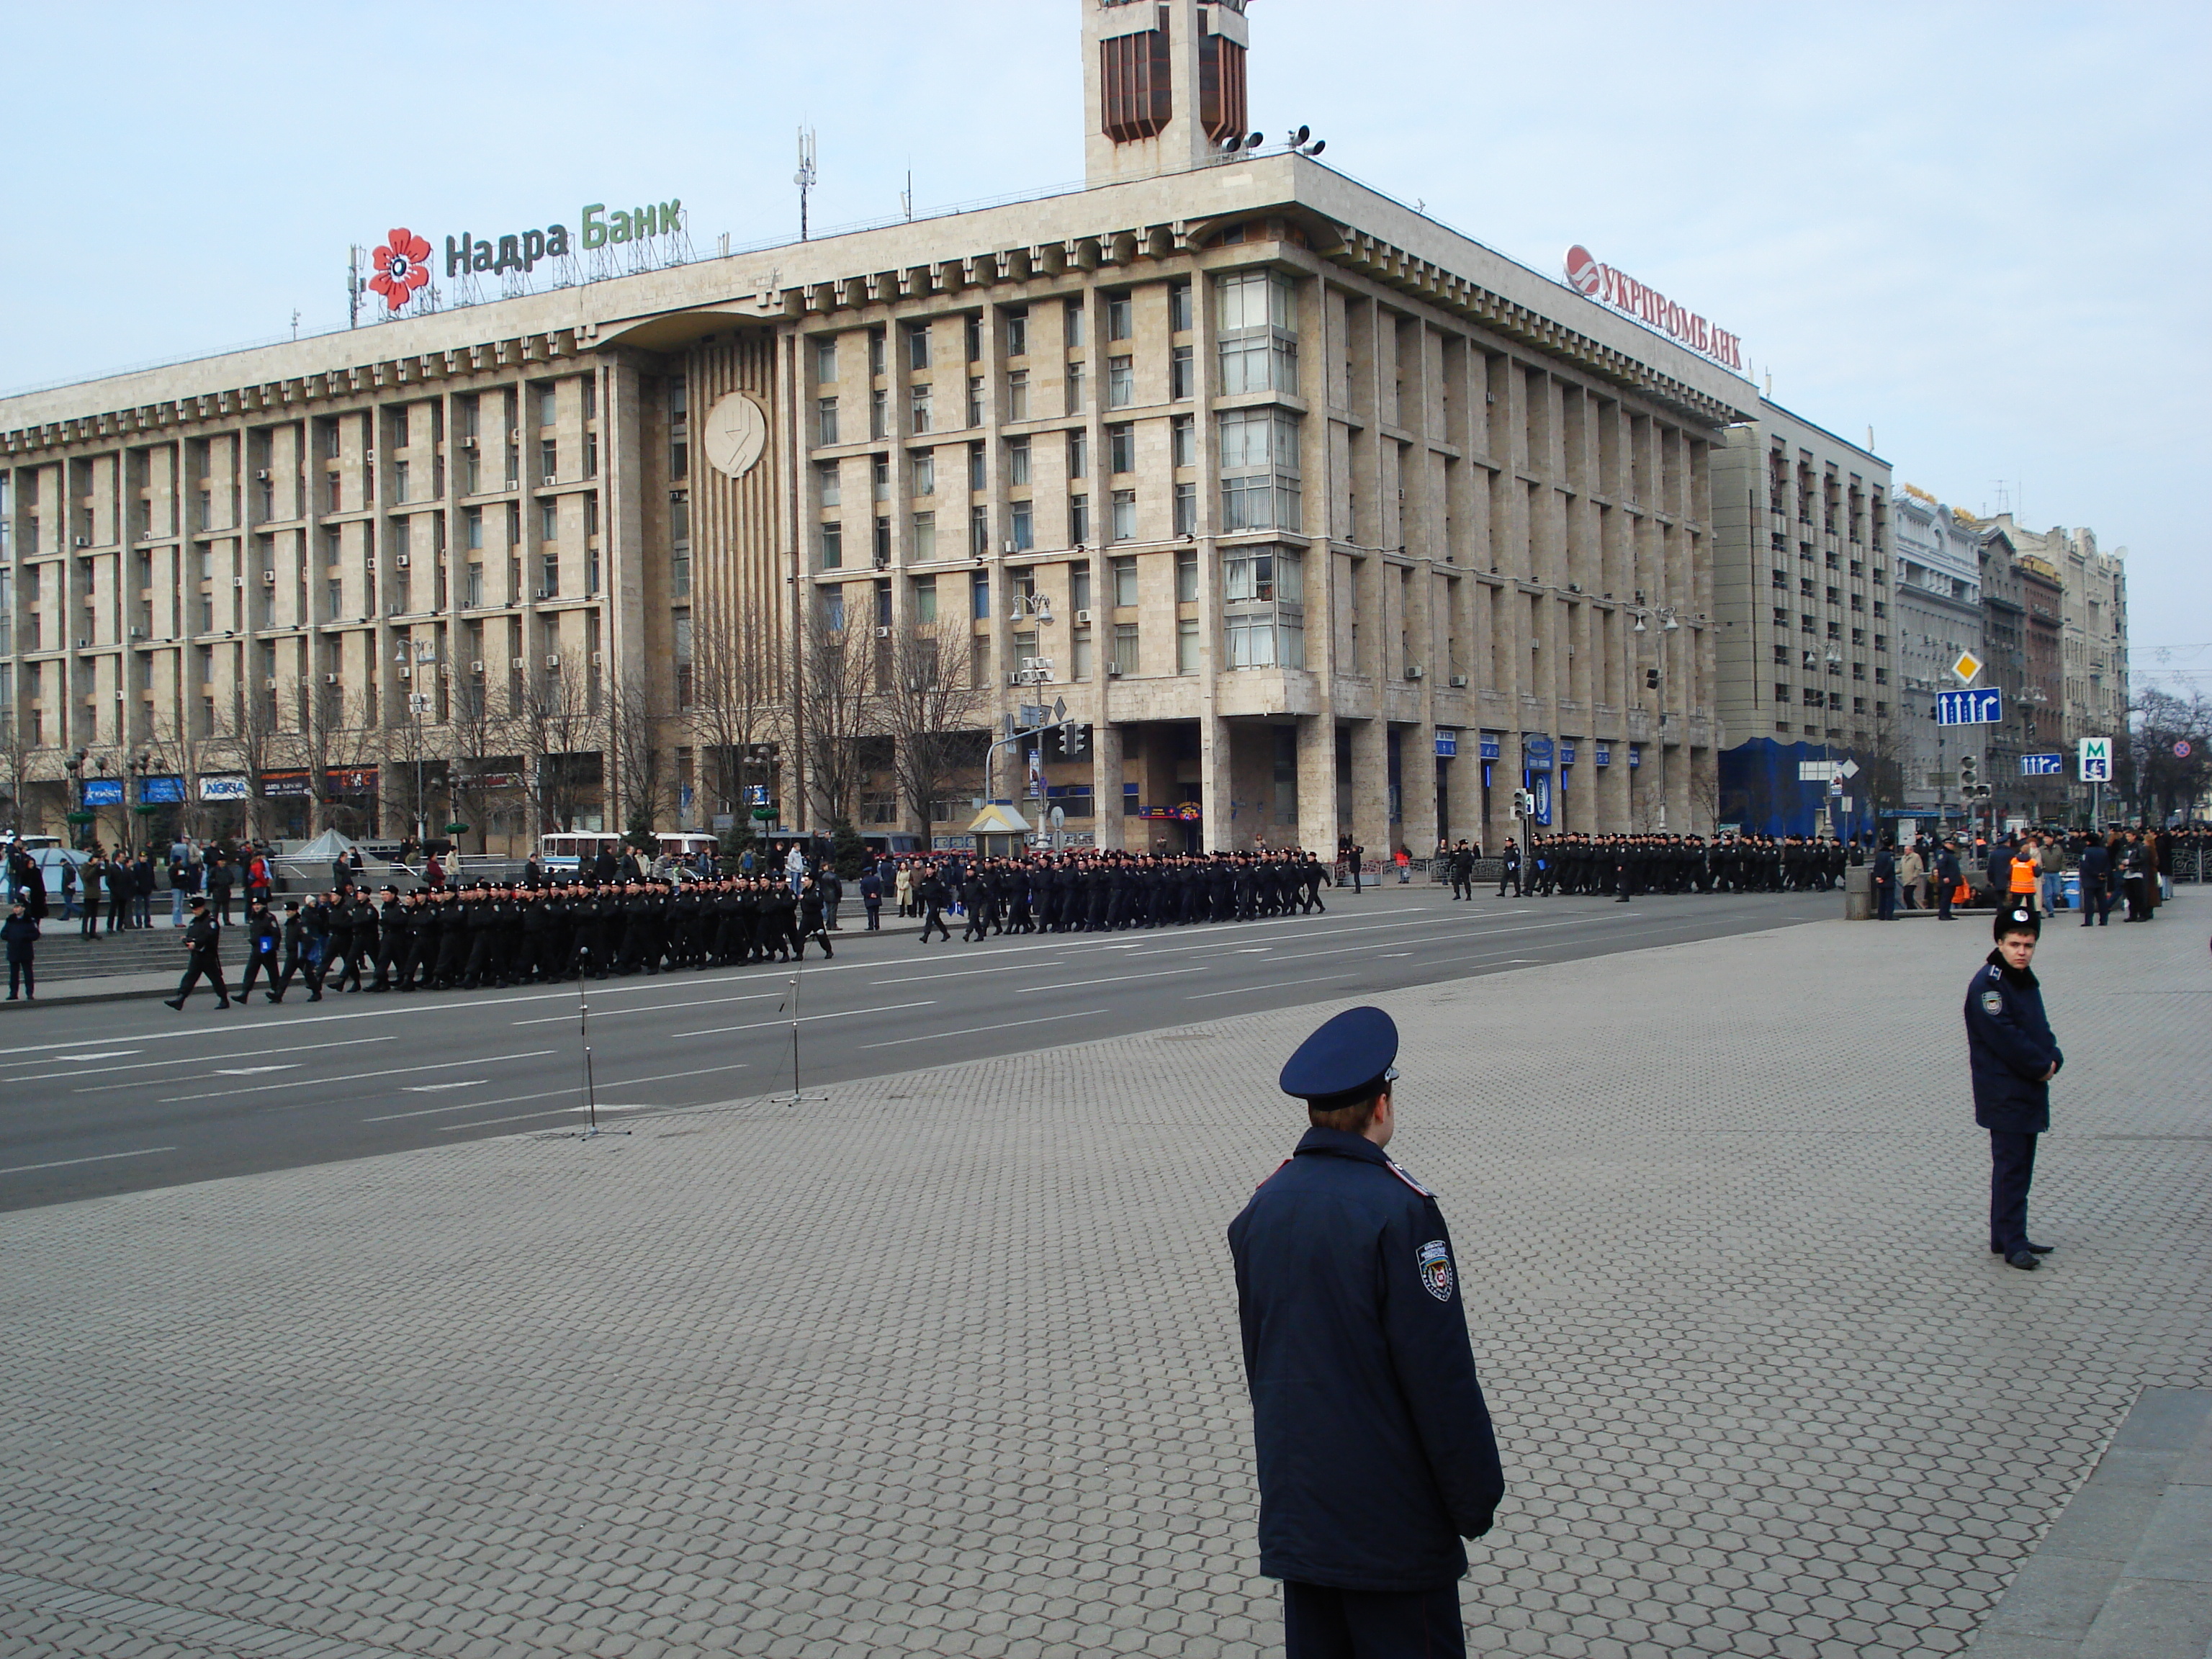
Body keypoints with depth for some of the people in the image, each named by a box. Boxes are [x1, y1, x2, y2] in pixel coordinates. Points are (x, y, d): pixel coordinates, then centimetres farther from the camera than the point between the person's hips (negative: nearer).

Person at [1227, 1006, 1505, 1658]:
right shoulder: (1398, 1210, -19)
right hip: (1390, 1516, -7)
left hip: (1294, 1500, 7)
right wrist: (1475, 1499, -7)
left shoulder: (1265, 1204, 3)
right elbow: (1441, 1373, -17)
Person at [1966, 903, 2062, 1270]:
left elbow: (2041, 1030, 15)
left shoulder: (2026, 981, 13)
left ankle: (2007, 1238, 21)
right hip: (2003, 1093, -9)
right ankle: (2013, 1244, -3)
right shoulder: (1987, 983, -15)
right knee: (2011, 1166, -6)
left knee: (2019, 1166, 13)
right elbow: (2005, 1037, -21)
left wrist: (2053, 1059, -5)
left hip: (2030, 1088, 9)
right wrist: (2041, 1066, -14)